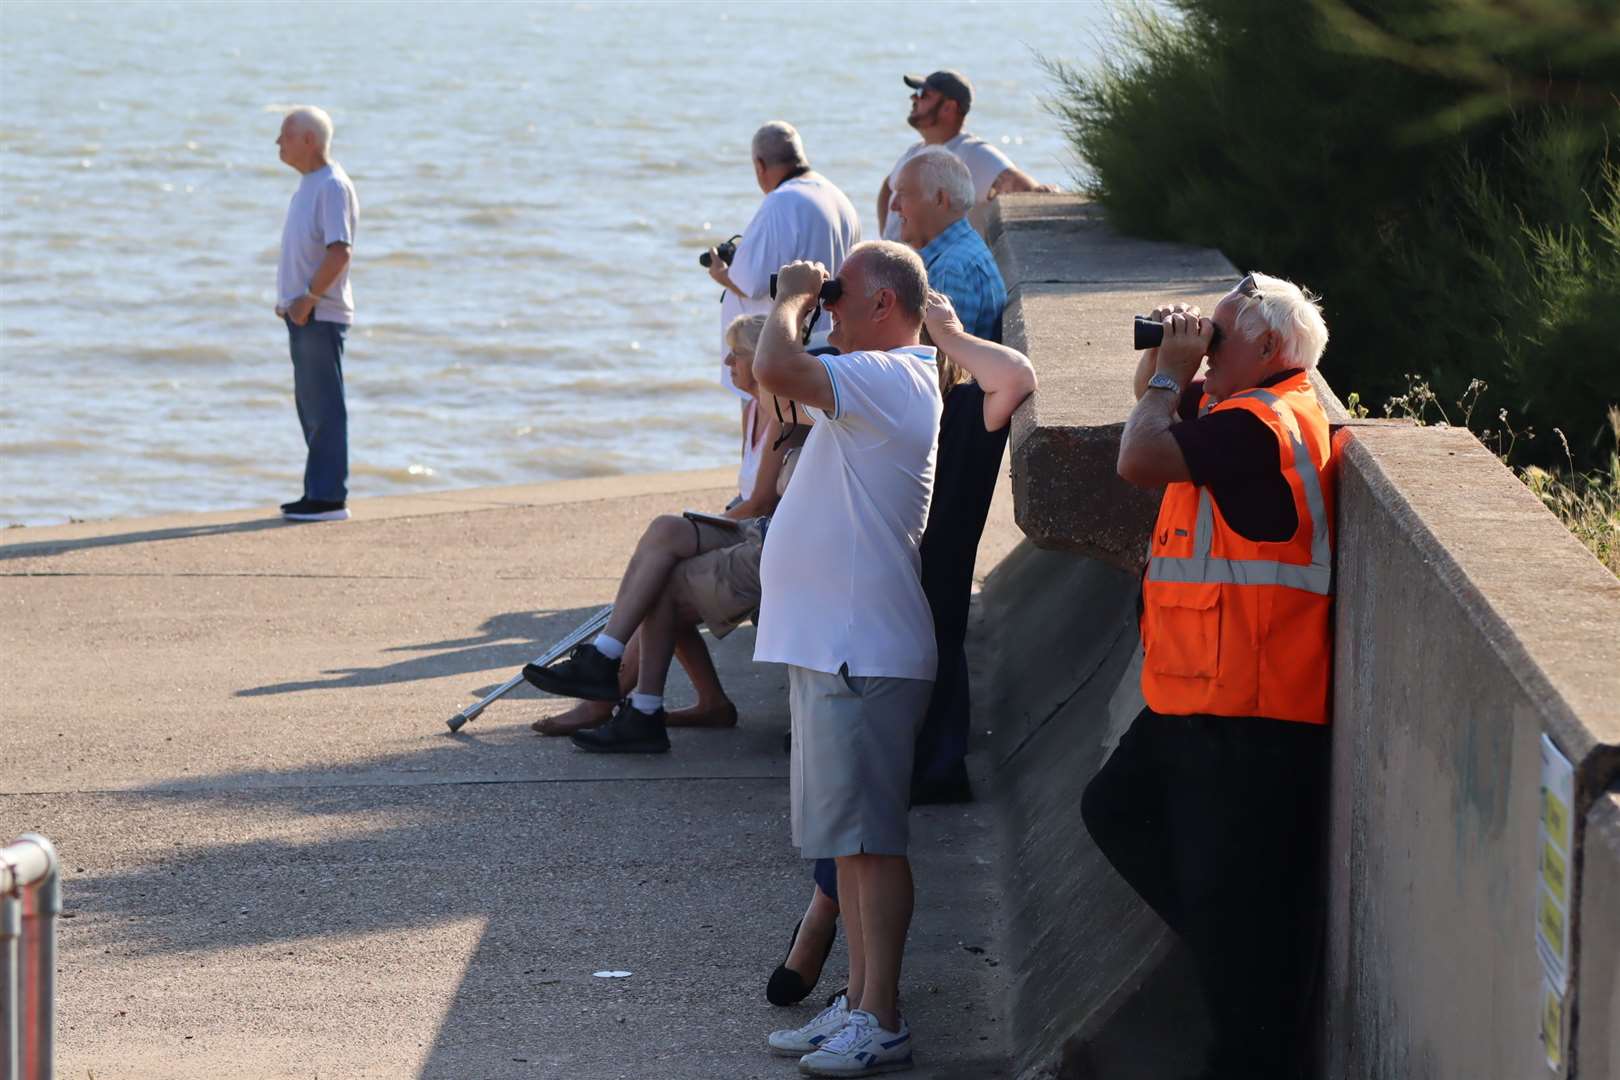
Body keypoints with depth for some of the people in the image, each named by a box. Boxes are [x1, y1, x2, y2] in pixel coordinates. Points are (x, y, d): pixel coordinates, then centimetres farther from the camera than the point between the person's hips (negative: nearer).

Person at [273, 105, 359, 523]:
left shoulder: (333, 186, -14)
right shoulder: (308, 185, 17)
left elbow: (339, 252, -23)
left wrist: (307, 299, -19)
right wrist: (289, 299, 14)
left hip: (321, 315, -10)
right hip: (303, 313, 10)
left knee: (325, 408, -7)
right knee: (310, 405, 13)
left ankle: (329, 497, -6)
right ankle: (319, 493, 18)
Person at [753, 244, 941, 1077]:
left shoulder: (889, 378, -16)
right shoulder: (876, 383, 18)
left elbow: (776, 369, -27)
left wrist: (792, 299, -13)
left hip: (860, 654, -11)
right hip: (827, 647, 11)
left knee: (868, 837, -8)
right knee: (847, 837, 14)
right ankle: (858, 1005, 20)